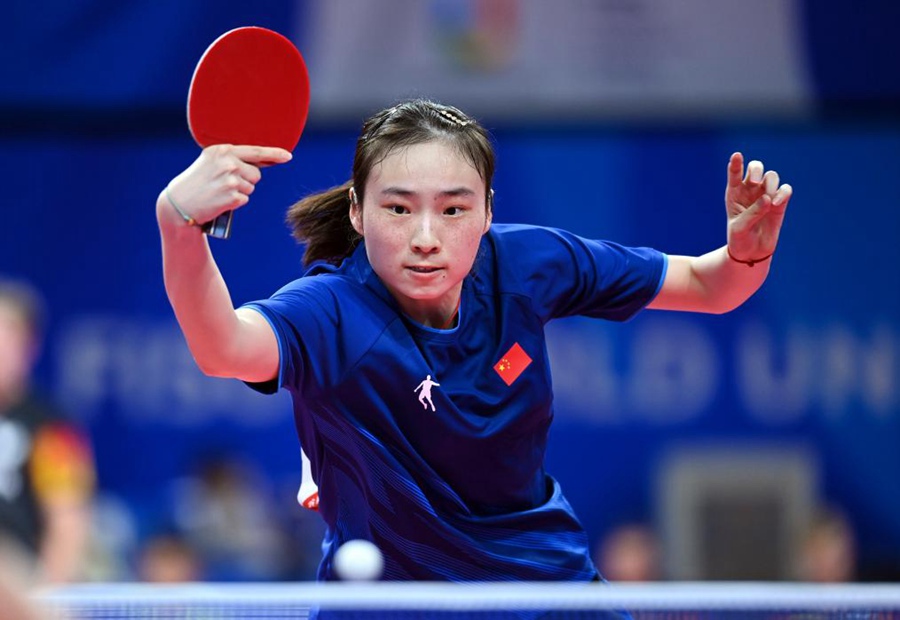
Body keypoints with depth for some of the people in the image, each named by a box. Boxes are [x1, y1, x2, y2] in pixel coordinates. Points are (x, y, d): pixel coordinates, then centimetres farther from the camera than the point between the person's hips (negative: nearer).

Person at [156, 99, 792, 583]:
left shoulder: (524, 265, -14)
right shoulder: (332, 313, -28)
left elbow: (707, 287, 1)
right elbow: (223, 348, -53)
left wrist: (748, 250, -23)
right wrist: (179, 222, -71)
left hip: (544, 565, 4)